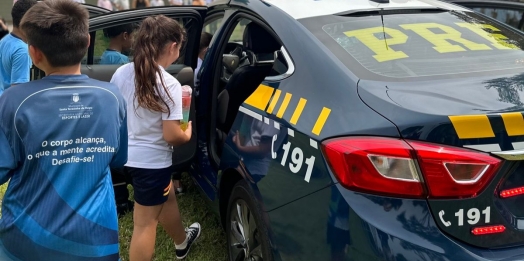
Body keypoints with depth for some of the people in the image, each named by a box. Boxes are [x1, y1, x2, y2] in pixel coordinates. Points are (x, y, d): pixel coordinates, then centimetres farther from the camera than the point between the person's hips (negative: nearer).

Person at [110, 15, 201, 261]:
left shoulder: (121, 73, -4)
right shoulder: (169, 84, -21)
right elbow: (172, 136, -21)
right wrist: (188, 132, 1)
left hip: (126, 155, 8)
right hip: (151, 161, -8)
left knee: (167, 197, 30)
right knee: (145, 223, 7)